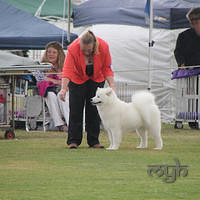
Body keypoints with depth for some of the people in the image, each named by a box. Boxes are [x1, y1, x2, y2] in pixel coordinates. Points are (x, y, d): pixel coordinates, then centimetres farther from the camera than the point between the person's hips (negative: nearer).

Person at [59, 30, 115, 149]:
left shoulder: (103, 47, -26)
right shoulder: (73, 49, -32)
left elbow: (107, 68, -15)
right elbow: (67, 70, -37)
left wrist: (111, 85, -25)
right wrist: (64, 88, -48)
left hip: (96, 79, 1)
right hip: (77, 79, -1)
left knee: (94, 111, -1)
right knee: (76, 110, -6)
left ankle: (94, 141, 2)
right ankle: (73, 141, -3)